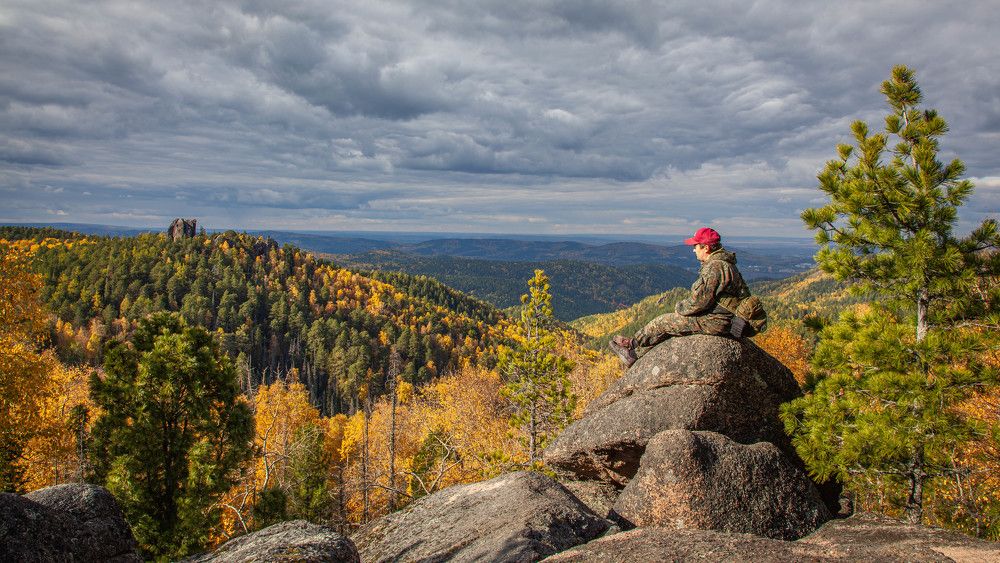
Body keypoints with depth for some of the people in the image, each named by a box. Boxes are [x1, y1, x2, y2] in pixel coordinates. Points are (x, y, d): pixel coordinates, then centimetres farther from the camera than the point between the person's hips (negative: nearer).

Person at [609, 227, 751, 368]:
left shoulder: (715, 267, -22)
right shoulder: (721, 263, 13)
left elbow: (699, 301, -25)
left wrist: (680, 308, -7)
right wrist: (684, 306, 10)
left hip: (714, 321, -10)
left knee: (663, 322, -2)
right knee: (667, 324, 13)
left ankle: (633, 343, 20)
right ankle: (634, 355, 19)